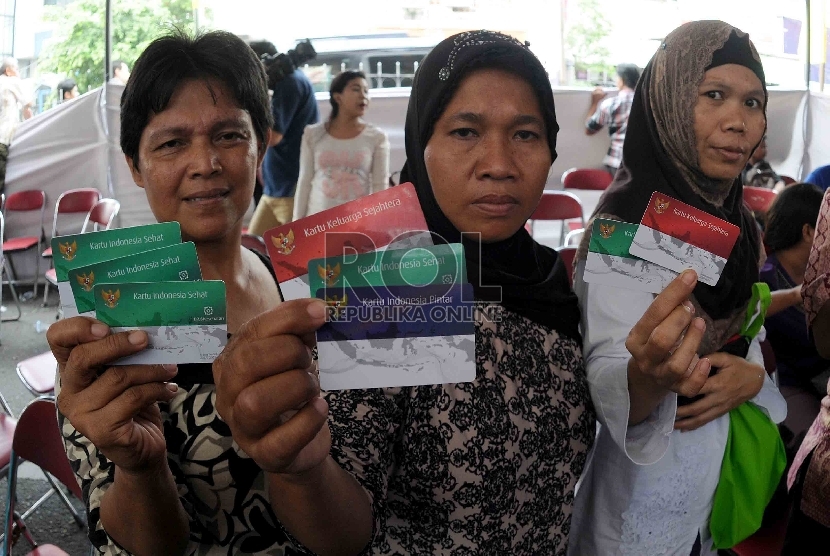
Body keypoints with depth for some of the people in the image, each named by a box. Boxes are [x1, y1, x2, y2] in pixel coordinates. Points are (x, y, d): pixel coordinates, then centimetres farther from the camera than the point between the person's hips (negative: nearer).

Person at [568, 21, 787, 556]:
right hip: (650, 499, -6)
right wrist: (647, 375, -54)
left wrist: (751, 375, -12)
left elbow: (743, 334, 10)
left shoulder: (736, 224, 0)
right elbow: (605, 383, -32)